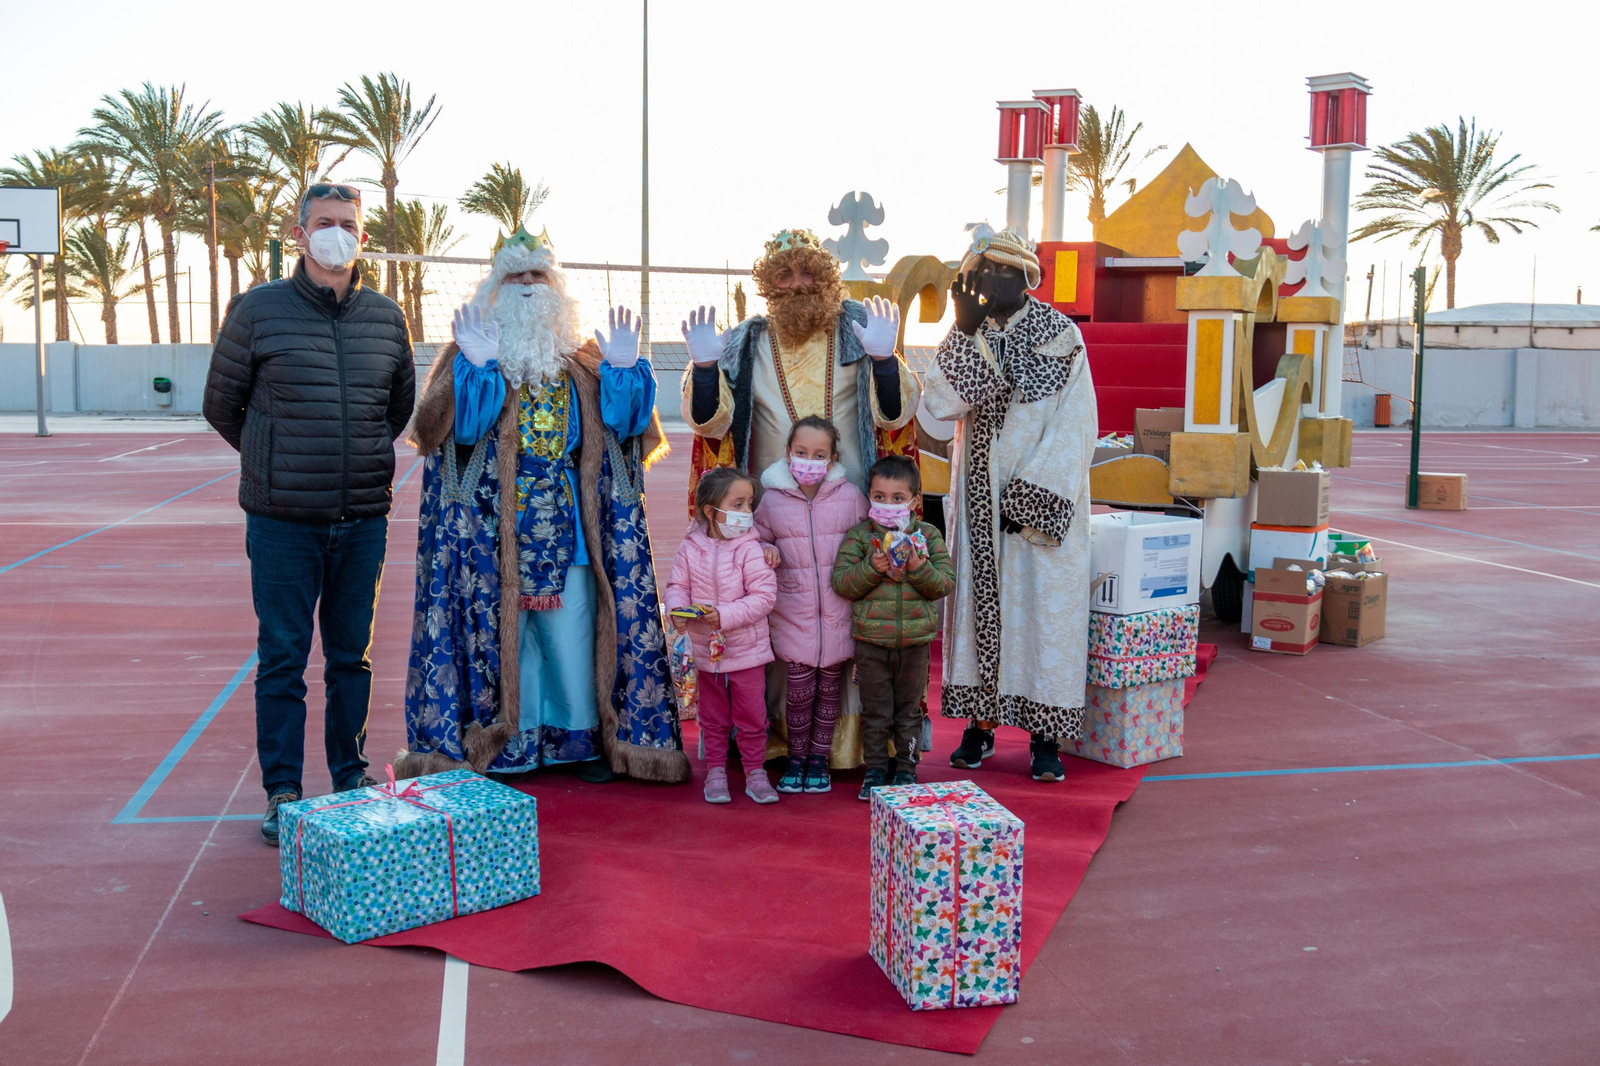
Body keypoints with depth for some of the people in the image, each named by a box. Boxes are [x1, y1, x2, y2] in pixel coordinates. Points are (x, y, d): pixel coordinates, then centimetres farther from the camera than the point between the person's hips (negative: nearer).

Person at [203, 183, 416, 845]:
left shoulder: (386, 317, 7)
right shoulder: (258, 310, -2)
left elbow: (402, 404, 21)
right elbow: (221, 405, 8)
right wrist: (279, 463, 13)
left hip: (364, 519, 3)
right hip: (283, 521, -3)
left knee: (352, 655, 12)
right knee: (282, 659, 2)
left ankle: (351, 775, 25)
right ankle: (282, 793, 13)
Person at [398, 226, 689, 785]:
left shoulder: (584, 359, 14)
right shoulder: (470, 350, 7)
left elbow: (621, 423, 6)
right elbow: (441, 424, -8)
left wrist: (623, 368, -7)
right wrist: (476, 366, -18)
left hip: (568, 525, 2)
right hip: (494, 526, -1)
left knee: (572, 629, 2)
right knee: (497, 627, 0)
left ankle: (584, 735, 16)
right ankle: (499, 742, 13)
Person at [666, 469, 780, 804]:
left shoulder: (750, 550, -14)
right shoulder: (690, 548, -5)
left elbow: (764, 596, -18)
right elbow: (677, 585, 2)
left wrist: (724, 615, -26)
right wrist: (677, 609, -19)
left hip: (747, 650, -2)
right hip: (707, 650, 2)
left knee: (751, 717, 7)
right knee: (713, 717, 15)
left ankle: (755, 772, 23)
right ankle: (715, 771, 29)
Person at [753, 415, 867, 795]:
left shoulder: (851, 496, 1)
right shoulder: (772, 499, 1)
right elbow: (757, 538, 15)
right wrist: (766, 552, -6)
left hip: (838, 612, 1)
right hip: (793, 611, -1)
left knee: (829, 686, 8)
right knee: (799, 688, -2)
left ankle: (819, 757, 24)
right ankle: (796, 757, 18)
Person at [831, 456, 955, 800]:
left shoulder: (928, 535, 1)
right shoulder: (859, 536, -1)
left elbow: (945, 582, -4)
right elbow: (841, 581, -8)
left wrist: (918, 568, -20)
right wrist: (872, 567, -21)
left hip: (916, 641, 1)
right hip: (871, 641, -1)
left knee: (909, 709, 13)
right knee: (875, 711, 8)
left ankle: (906, 767, 27)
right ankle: (875, 769, 21)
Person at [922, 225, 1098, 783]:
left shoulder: (1062, 335, -3)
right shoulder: (968, 338, 7)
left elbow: (1073, 428, -8)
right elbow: (942, 402, -9)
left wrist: (1028, 498, -15)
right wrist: (966, 328, -15)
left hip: (1044, 501, -3)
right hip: (980, 500, 3)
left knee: (1044, 605, 0)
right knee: (980, 601, 7)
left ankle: (1046, 736, 9)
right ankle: (980, 722, 18)